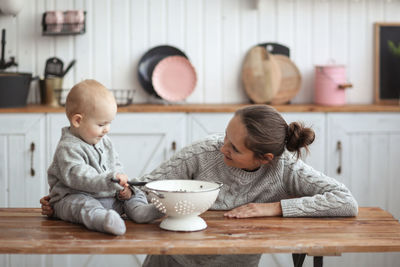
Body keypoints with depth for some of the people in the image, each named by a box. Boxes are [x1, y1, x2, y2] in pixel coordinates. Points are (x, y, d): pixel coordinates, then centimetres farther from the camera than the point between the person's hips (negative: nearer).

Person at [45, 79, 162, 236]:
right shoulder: (68, 148, -17)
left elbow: (116, 167, 18)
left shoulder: (104, 142, 12)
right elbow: (77, 177, -29)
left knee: (134, 193, 3)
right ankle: (101, 219, -67)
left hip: (109, 197, 9)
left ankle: (138, 209, -27)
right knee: (84, 205, -37)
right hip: (74, 198, -8)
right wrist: (110, 179, -36)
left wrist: (122, 187, -3)